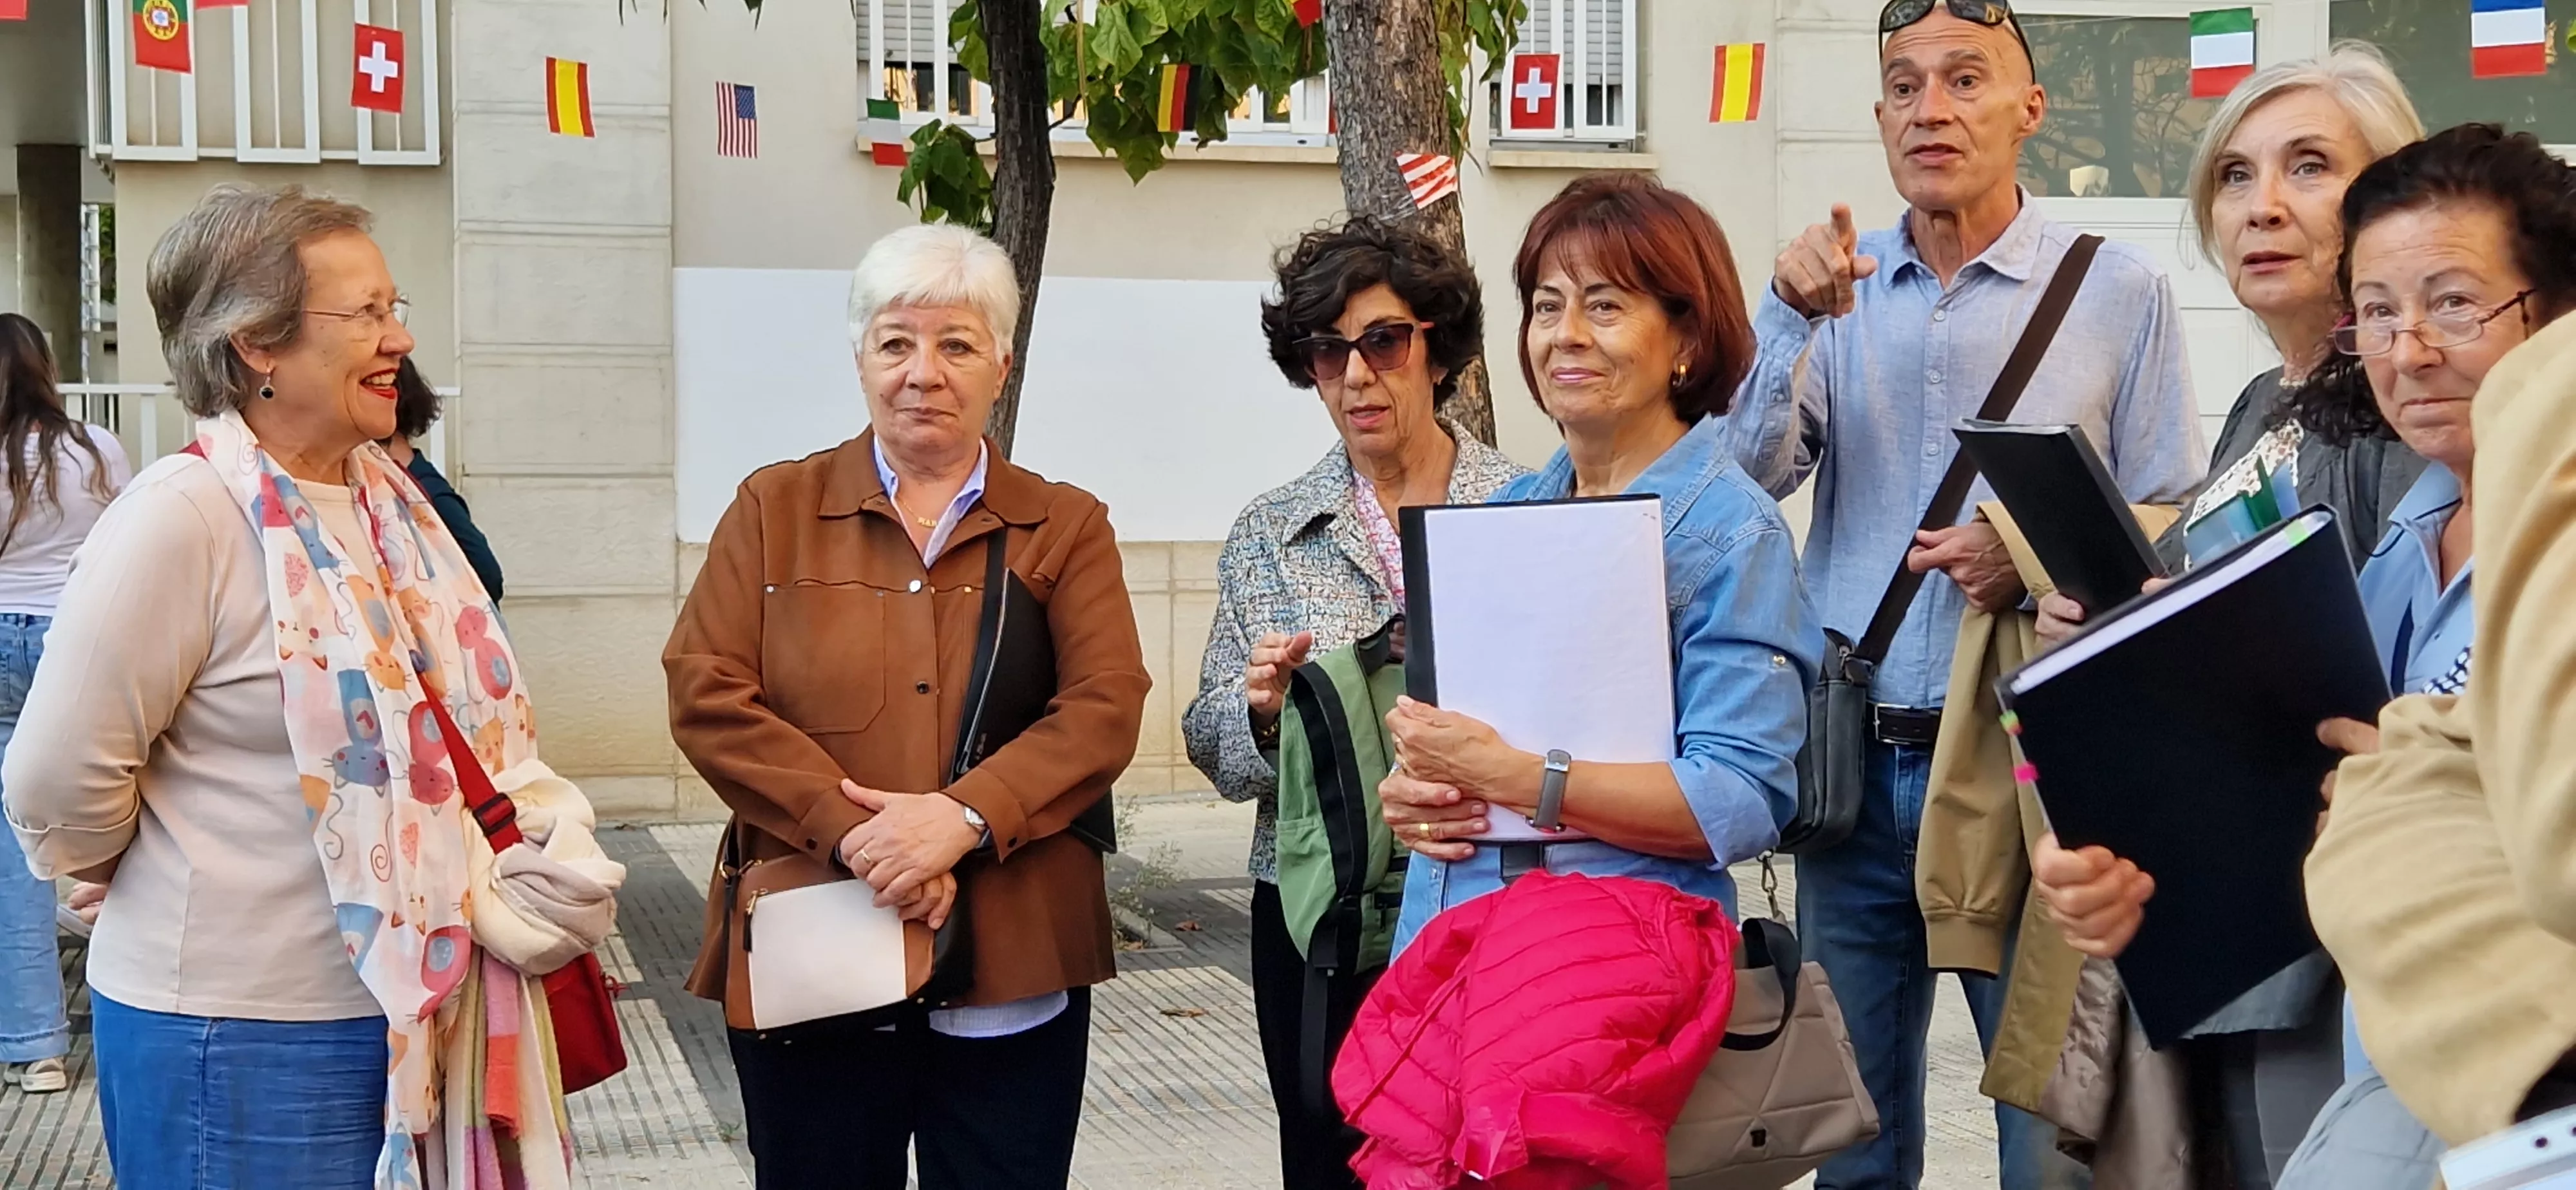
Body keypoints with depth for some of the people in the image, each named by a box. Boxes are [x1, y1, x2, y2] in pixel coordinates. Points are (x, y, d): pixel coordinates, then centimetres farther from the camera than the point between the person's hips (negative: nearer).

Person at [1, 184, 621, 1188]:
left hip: (415, 1012, 8)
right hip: (243, 1040, -7)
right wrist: (165, 878, -1)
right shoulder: (184, 520, -18)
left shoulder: (390, 500, 8)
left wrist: (548, 841, 0)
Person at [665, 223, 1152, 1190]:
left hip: (1012, 971, 0)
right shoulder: (774, 511, 8)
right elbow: (706, 694, -3)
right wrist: (854, 831, -15)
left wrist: (965, 816, -19)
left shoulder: (1067, 528, 9)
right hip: (810, 968, 0)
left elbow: (1105, 708, -3)